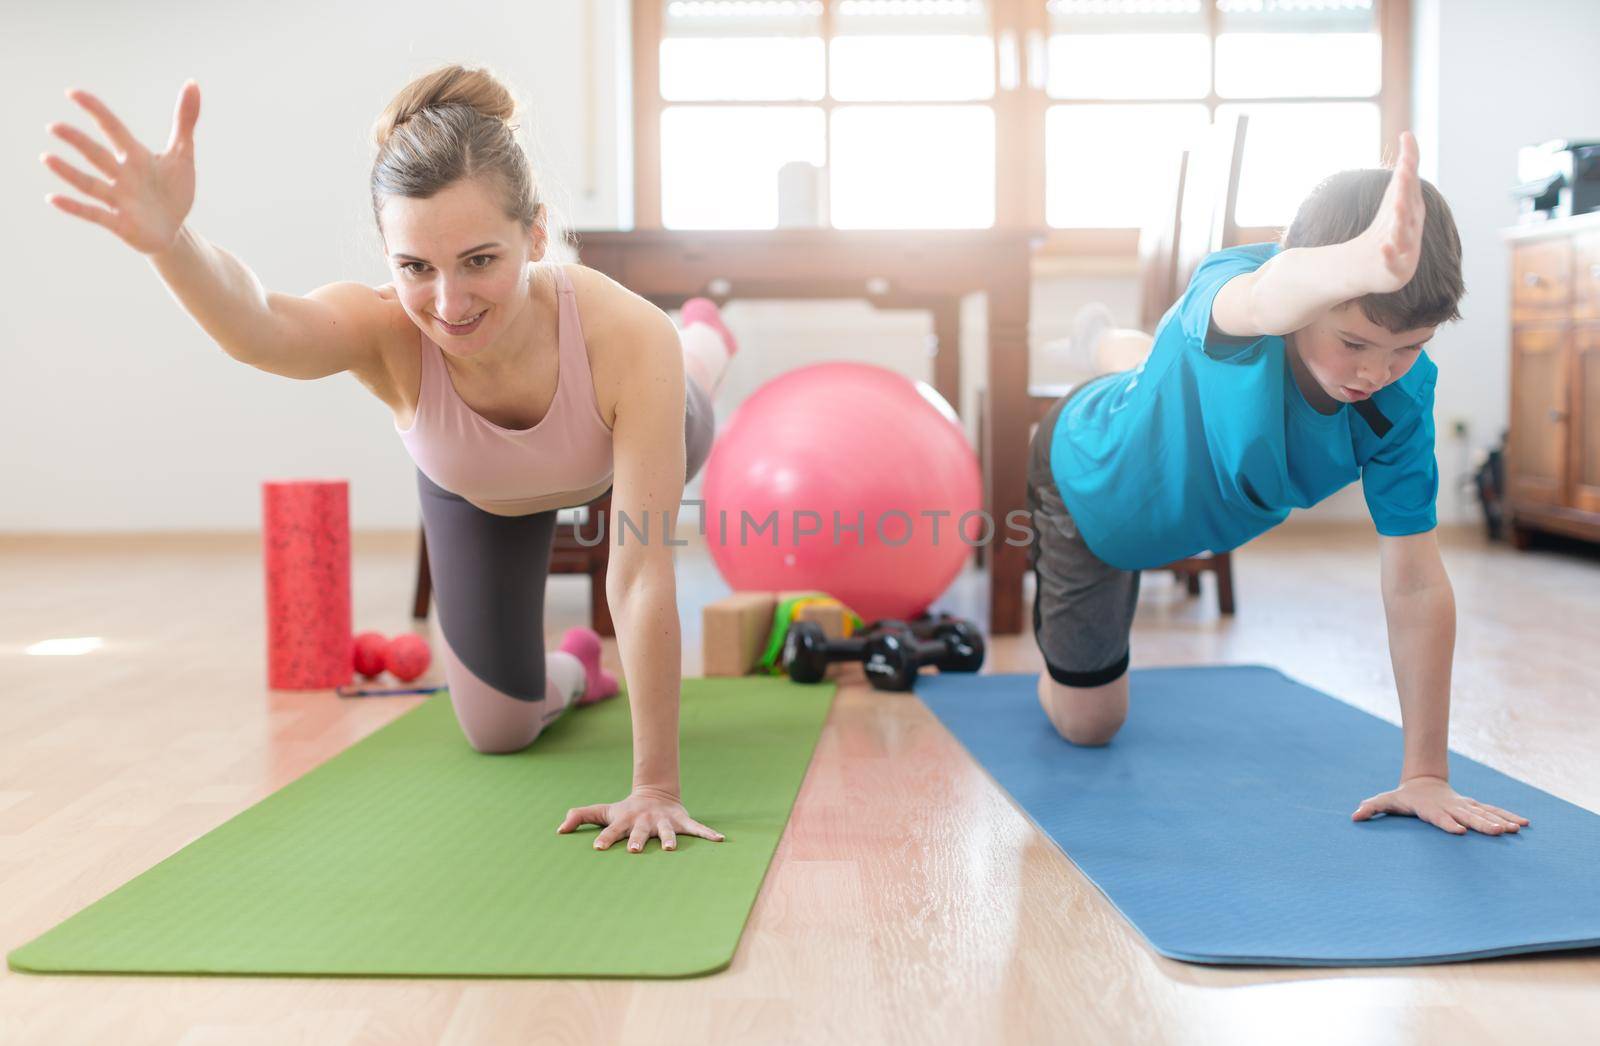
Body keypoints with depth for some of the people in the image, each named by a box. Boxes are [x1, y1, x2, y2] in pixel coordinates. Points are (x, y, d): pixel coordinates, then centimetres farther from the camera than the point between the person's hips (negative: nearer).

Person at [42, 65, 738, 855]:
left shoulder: (628, 336, -47)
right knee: (498, 732, 8)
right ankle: (574, 670, 42)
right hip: (479, 497, 1)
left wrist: (655, 787, -40)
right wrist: (166, 240, -89)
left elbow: (642, 580, -44)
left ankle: (702, 337, 72)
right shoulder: (385, 329, -44)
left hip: (628, 447, 0)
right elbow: (256, 330, -67)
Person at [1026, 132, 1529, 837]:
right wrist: (1360, 264, -94)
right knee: (1085, 725, 14)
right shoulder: (1229, 288, -44)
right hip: (1087, 472, -4)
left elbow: (1415, 586, -28)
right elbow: (1265, 300, -71)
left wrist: (1426, 774, -27)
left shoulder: (1403, 398, -31)